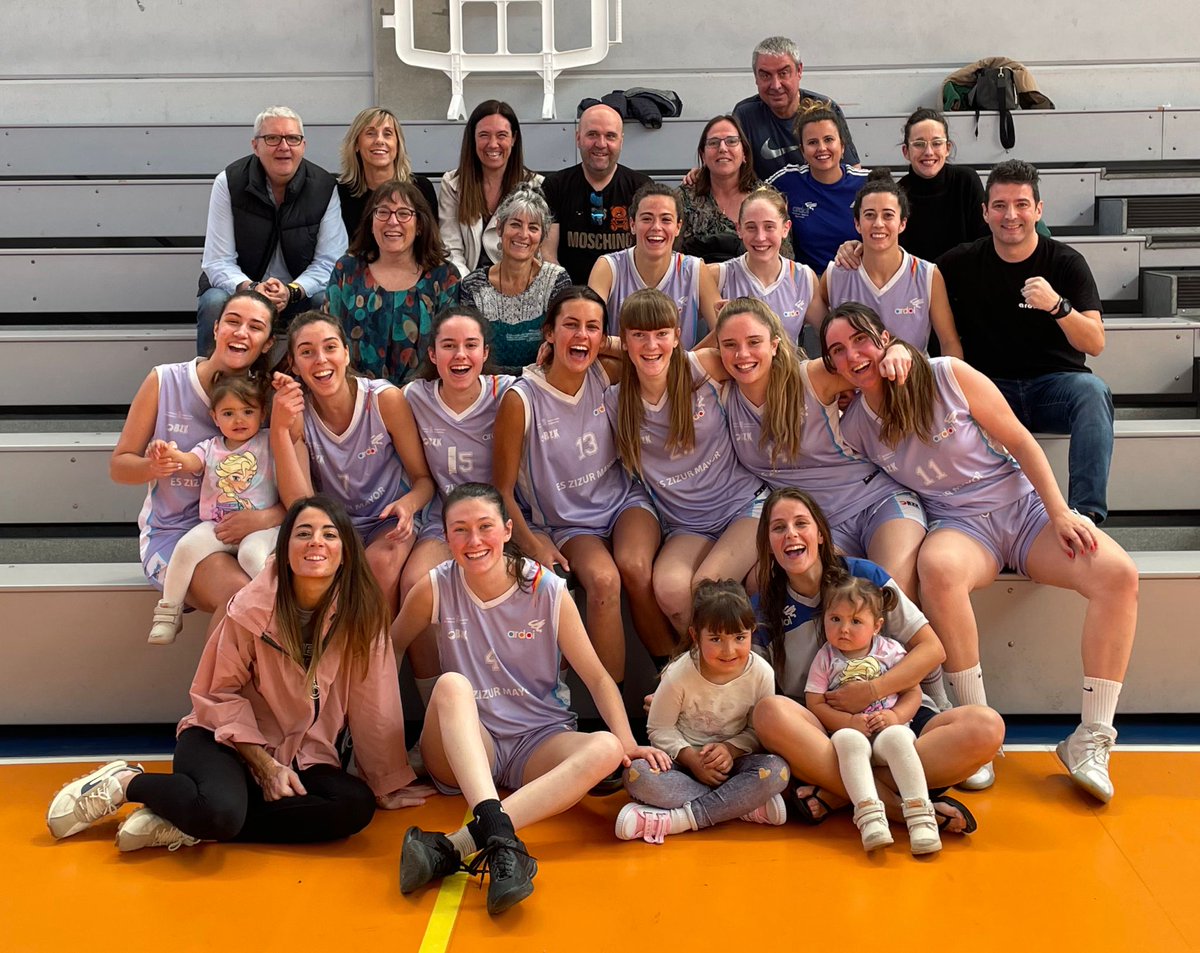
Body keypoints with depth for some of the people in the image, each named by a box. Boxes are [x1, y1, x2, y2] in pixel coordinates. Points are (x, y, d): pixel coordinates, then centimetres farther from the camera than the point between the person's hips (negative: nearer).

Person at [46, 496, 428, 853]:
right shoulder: (253, 606, -15)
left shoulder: (362, 611, -10)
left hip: (302, 757, 4)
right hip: (225, 738, -4)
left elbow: (373, 702, -5)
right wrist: (265, 765, -15)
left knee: (357, 807, -27)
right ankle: (124, 783, -4)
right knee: (218, 811, -37)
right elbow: (221, 694, -6)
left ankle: (184, 827, -18)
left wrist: (386, 784, 0)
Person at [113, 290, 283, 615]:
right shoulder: (164, 381, -1)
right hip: (173, 533, -2)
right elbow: (118, 466, 4)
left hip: (244, 535, 2)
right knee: (239, 592, -32)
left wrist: (267, 517, -23)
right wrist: (152, 467, -19)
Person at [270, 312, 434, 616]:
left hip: (389, 522, -1)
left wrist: (409, 504, -28)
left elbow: (423, 478, -4)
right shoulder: (296, 412, -9)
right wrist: (279, 428, -28)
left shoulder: (385, 399, -14)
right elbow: (300, 506, -19)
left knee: (381, 561, -33)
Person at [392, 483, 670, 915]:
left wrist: (628, 743, -18)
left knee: (605, 749, -31)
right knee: (452, 684, -31)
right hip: (465, 749, 0)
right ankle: (499, 838, -51)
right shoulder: (435, 588, -6)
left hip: (539, 744, 1)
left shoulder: (547, 590, -6)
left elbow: (596, 676, -4)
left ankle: (452, 847, -45)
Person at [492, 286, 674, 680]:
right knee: (603, 580, -33)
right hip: (569, 524, -2)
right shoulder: (521, 400, -14)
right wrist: (532, 543, -18)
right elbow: (503, 490, -7)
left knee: (636, 568, -31)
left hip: (625, 501, 3)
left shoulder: (604, 375, -3)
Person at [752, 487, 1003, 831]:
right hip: (818, 735, -1)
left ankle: (834, 793, -28)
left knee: (986, 726, -27)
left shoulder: (863, 575, 2)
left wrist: (872, 690, -11)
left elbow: (932, 648, 1)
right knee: (769, 712, -34)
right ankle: (897, 804, -31)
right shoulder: (763, 610, 3)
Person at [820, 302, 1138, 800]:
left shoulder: (949, 375, -5)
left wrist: (1060, 513, -9)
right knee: (938, 567, -39)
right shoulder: (854, 425, 2)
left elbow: (1020, 442, -2)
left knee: (1118, 574, -26)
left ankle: (1090, 740, -19)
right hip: (959, 523, 0)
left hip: (1024, 504, 0)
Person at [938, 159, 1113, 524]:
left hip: (1055, 384, 0)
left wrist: (1057, 305, -28)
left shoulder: (1067, 263, -1)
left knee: (1093, 391, -34)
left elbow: (1095, 344, -8)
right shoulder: (963, 263, 4)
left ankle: (1086, 513, -35)